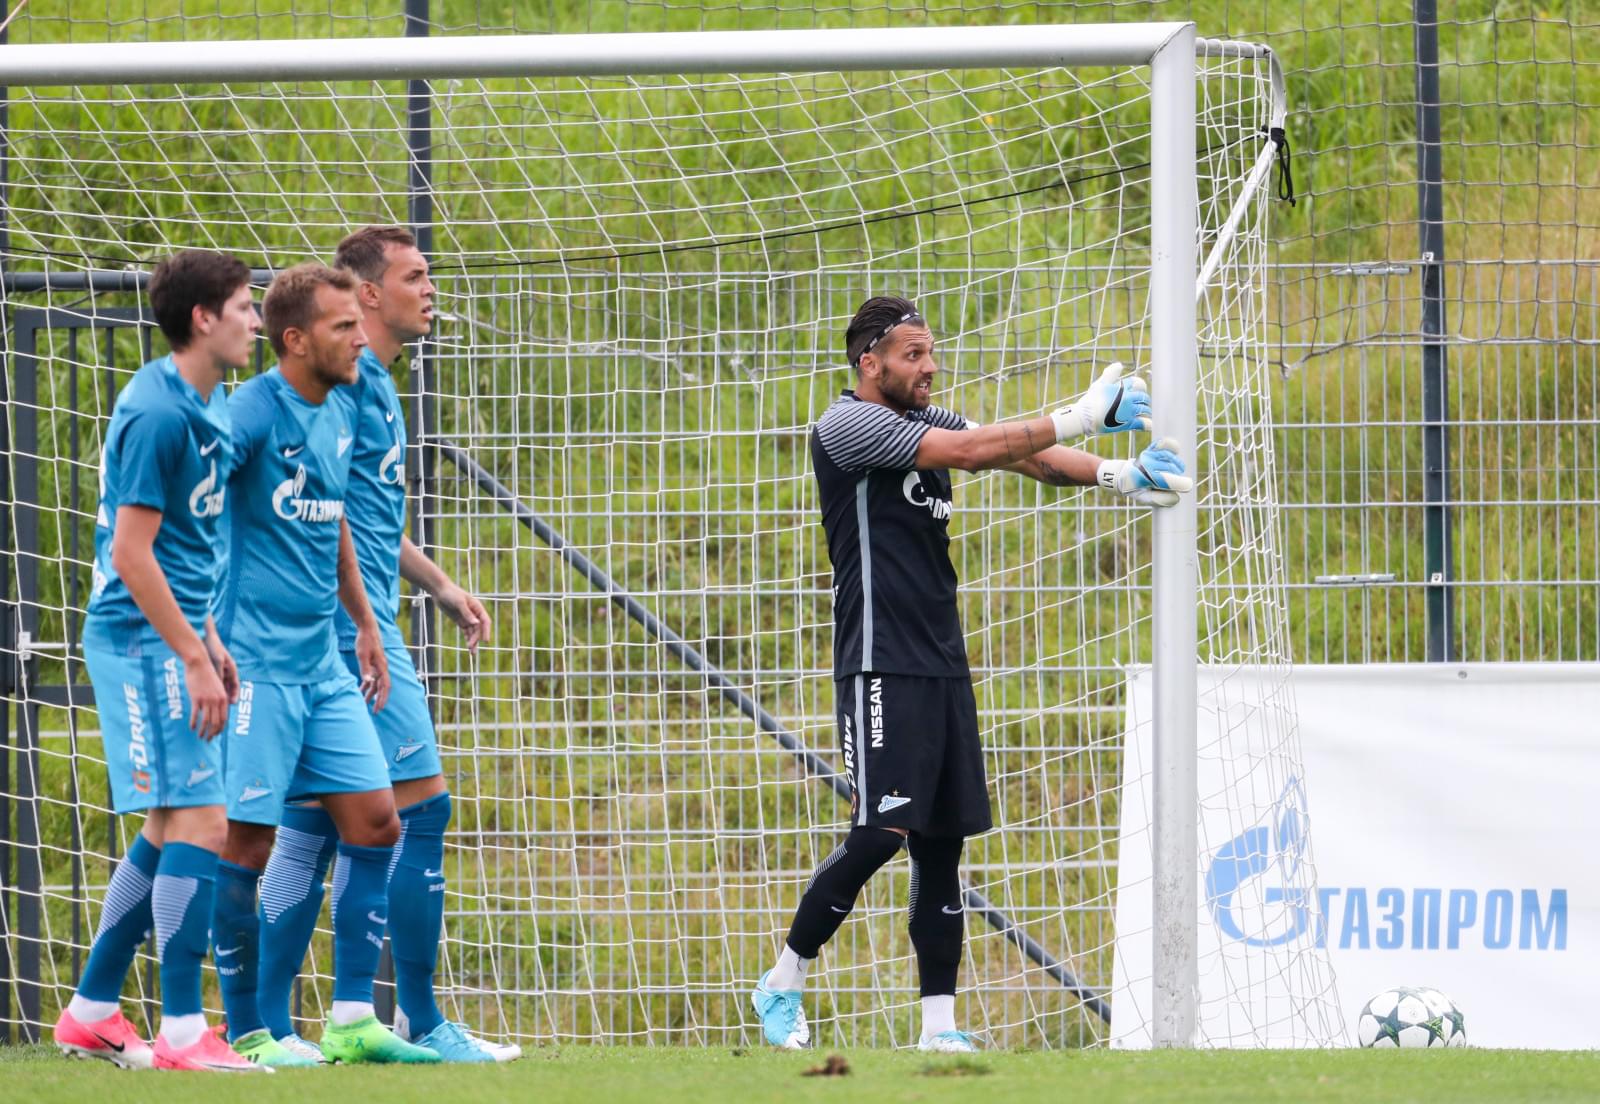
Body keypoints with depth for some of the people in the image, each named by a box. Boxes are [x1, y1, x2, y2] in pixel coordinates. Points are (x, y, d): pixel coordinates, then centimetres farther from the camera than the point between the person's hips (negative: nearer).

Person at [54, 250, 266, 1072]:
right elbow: (131, 555, -19)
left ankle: (91, 1012, 21)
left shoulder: (202, 408, 12)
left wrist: (209, 642, 20)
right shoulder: (156, 414, -18)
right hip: (142, 641, -10)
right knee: (199, 824, -12)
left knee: (168, 831, 14)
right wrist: (193, 659, -18)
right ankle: (182, 1031, -10)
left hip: (167, 635, 10)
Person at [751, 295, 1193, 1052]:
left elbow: (1017, 455, 4)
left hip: (942, 665, 8)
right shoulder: (847, 426, -9)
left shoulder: (928, 423, 16)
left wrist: (1113, 474, -13)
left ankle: (939, 1025, 7)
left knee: (943, 844, 5)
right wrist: (1078, 418, -19)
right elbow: (968, 450, -19)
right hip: (881, 668, -8)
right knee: (881, 833, -14)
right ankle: (782, 984, 2)